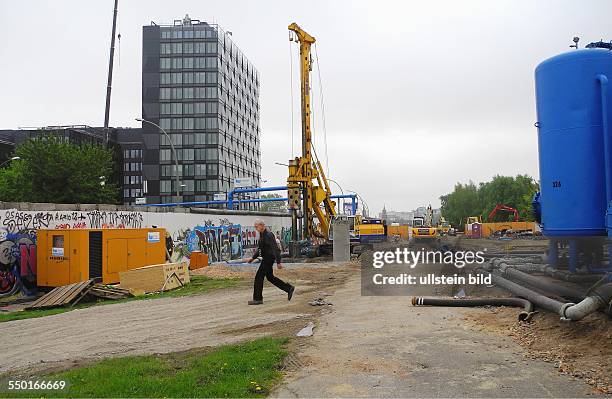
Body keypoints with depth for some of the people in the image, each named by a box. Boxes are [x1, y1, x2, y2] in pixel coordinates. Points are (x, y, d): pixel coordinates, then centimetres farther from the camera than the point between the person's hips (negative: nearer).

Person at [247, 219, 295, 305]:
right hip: (266, 258, 10)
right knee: (270, 277, 17)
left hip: (269, 259, -10)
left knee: (259, 277, -5)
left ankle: (257, 299, 4)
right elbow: (260, 248, 23)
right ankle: (289, 288, 24)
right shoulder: (262, 234, 11)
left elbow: (275, 249, -22)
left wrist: (278, 262, -24)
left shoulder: (268, 235, -19)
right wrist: (253, 257, 17)